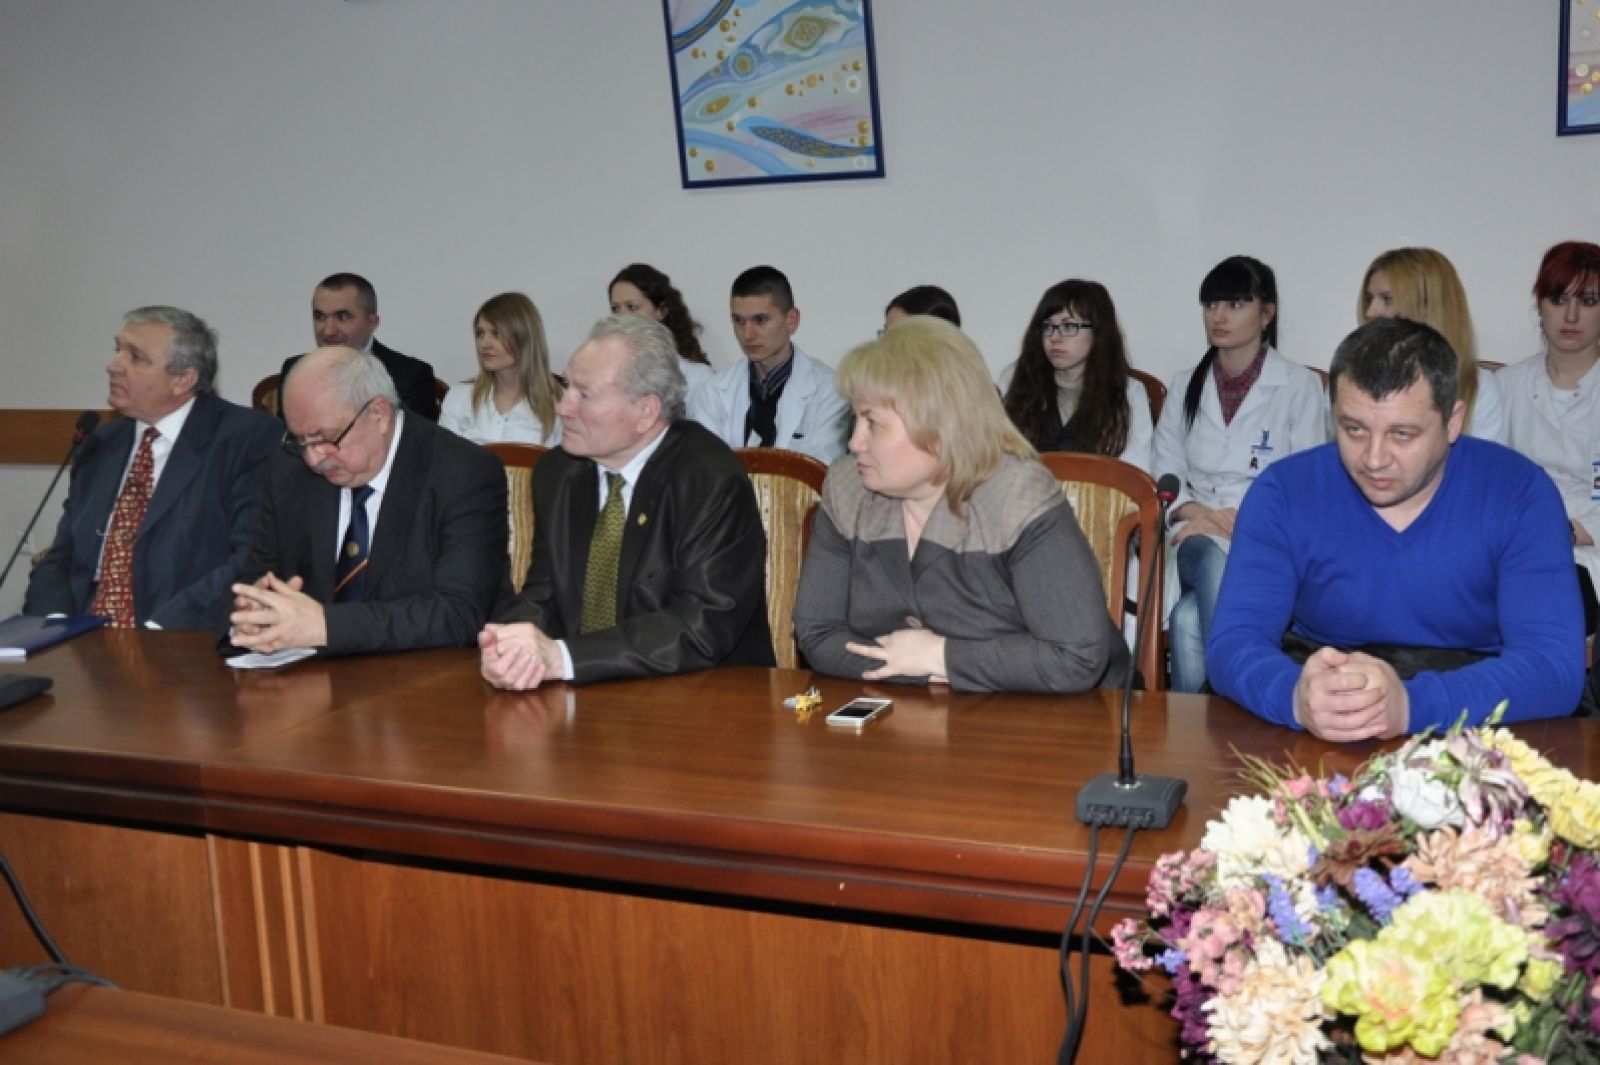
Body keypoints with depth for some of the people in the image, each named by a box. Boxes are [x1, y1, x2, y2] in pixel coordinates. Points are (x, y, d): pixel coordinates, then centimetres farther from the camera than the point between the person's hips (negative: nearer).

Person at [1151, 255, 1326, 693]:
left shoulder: (1300, 387, 6)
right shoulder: (1185, 386, 18)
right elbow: (1163, 475, 13)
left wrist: (1245, 521, -16)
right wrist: (1199, 513, -9)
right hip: (1198, 540, 3)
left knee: (1189, 619, -34)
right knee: (1213, 557, -37)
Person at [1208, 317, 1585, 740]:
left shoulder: (1520, 494, -9)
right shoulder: (1282, 493, -7)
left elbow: (1555, 663, -18)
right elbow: (1233, 644, -14)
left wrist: (1411, 704, -37)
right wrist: (1296, 697, -38)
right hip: (1314, 748, 0)